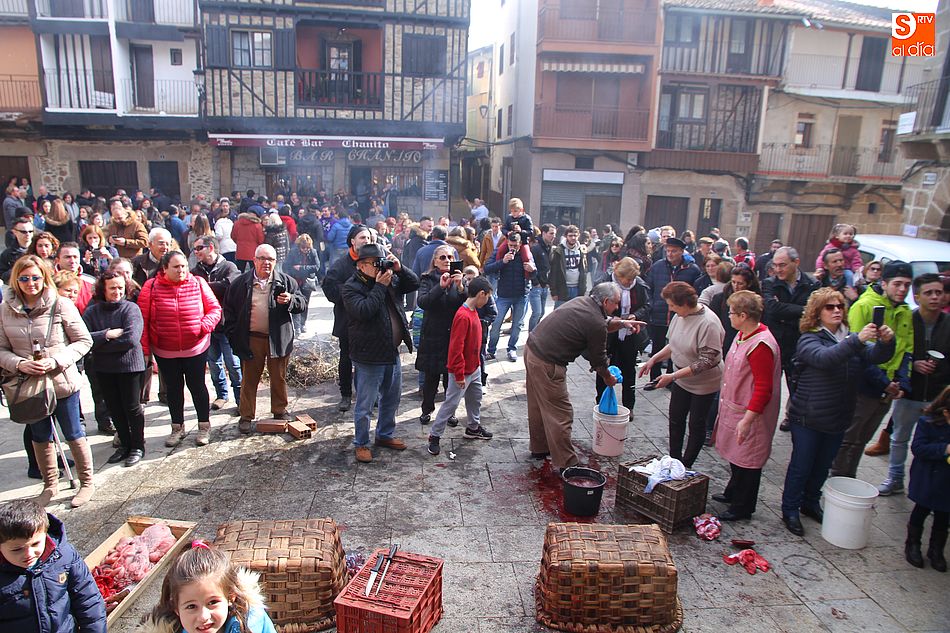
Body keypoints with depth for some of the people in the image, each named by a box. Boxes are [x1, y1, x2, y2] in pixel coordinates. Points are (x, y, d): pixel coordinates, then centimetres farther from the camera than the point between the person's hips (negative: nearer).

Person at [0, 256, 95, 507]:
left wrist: (56, 361, -20)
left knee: (74, 435, 9)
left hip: (63, 382, -3)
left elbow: (84, 340, -8)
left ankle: (87, 482, 25)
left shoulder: (60, 306, -12)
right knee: (40, 438, 18)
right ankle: (50, 484, 36)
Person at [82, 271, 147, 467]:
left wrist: (98, 344, -13)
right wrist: (107, 335, -20)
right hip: (104, 368, 5)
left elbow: (131, 339, -22)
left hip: (129, 365, -4)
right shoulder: (92, 311, 3)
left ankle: (137, 446, 20)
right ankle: (125, 444, 30)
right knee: (114, 408, 14)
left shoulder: (131, 309, -10)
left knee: (132, 407, 4)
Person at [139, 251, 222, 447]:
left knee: (197, 386, 8)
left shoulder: (198, 284, -4)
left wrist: (205, 325, -17)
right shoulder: (151, 287, -5)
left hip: (196, 348, -1)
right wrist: (144, 348, -6)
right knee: (173, 389, 14)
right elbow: (143, 319, -4)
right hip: (164, 352, 1)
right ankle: (177, 428, 29)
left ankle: (204, 426, 23)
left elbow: (214, 309, 2)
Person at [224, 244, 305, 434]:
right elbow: (229, 309, 7)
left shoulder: (286, 281, 2)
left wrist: (290, 300, -20)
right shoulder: (241, 283, 3)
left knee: (279, 378, 11)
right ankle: (246, 416, 20)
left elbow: (301, 304, 2)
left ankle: (280, 411, 28)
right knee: (249, 379, 8)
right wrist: (233, 334, 0)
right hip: (251, 339, 0)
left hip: (278, 339, 0)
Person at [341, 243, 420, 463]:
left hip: (392, 353, 7)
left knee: (392, 398, 21)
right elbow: (364, 311, -27)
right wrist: (379, 286, -23)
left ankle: (385, 435, 39)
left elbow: (414, 284, 10)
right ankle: (361, 443, 23)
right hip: (369, 356, -7)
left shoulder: (389, 279, 8)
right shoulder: (351, 288, -13)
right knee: (365, 405, 5)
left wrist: (399, 269, -6)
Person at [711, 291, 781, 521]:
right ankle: (733, 493, 42)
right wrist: (725, 403, 23)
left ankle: (742, 507, 20)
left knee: (747, 460, 5)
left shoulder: (761, 345, -26)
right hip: (733, 407, 10)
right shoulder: (743, 334, 5)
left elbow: (764, 389, -26)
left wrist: (747, 420, -27)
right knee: (735, 455, 23)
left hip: (750, 414, -10)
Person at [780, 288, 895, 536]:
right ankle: (790, 510, 19)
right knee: (801, 465, 5)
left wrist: (886, 341, -28)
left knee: (823, 466, 19)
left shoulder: (850, 338, 6)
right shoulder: (809, 339, -13)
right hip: (808, 419, -6)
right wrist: (857, 340, -44)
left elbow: (876, 356, -7)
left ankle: (810, 503, 37)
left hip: (837, 419, 6)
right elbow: (824, 358, -33)